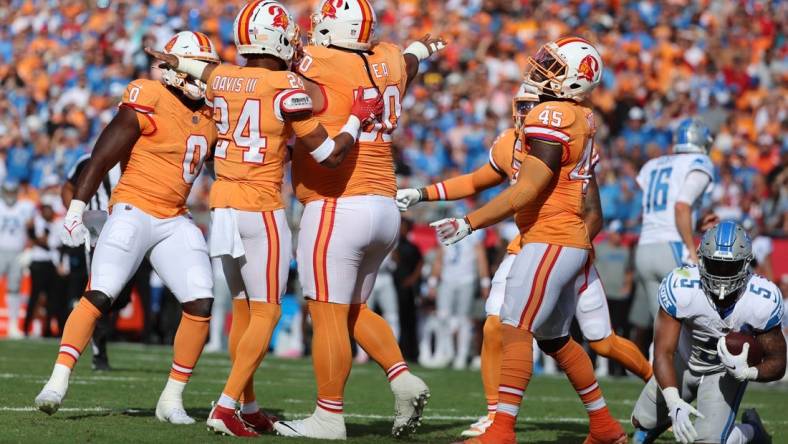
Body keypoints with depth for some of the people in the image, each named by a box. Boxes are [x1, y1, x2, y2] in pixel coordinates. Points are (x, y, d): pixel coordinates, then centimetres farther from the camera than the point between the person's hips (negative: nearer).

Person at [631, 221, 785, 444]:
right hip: (685, 360, 2)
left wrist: (746, 372, -40)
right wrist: (675, 403, -46)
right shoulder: (680, 289, -33)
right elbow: (663, 353, -31)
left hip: (729, 369, -1)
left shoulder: (762, 301, -31)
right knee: (643, 421, 11)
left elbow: (777, 363, -18)